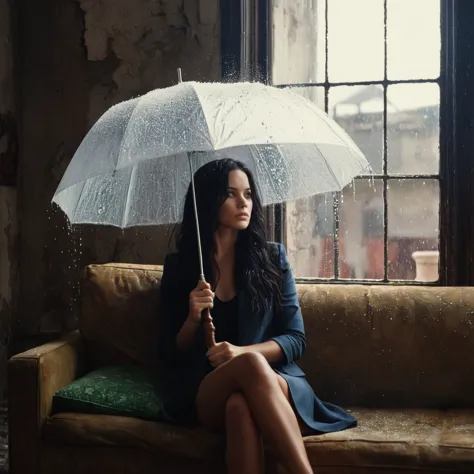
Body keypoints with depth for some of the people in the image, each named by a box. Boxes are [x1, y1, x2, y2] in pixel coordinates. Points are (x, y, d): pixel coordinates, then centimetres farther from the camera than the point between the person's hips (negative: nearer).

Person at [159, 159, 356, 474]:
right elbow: (173, 354, 10)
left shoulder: (272, 258, 9)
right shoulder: (178, 267, 9)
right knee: (252, 365, -38)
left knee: (240, 405, -38)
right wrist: (192, 318, -12)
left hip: (274, 382, 1)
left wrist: (243, 351, -15)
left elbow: (296, 339, 4)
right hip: (204, 394, 0)